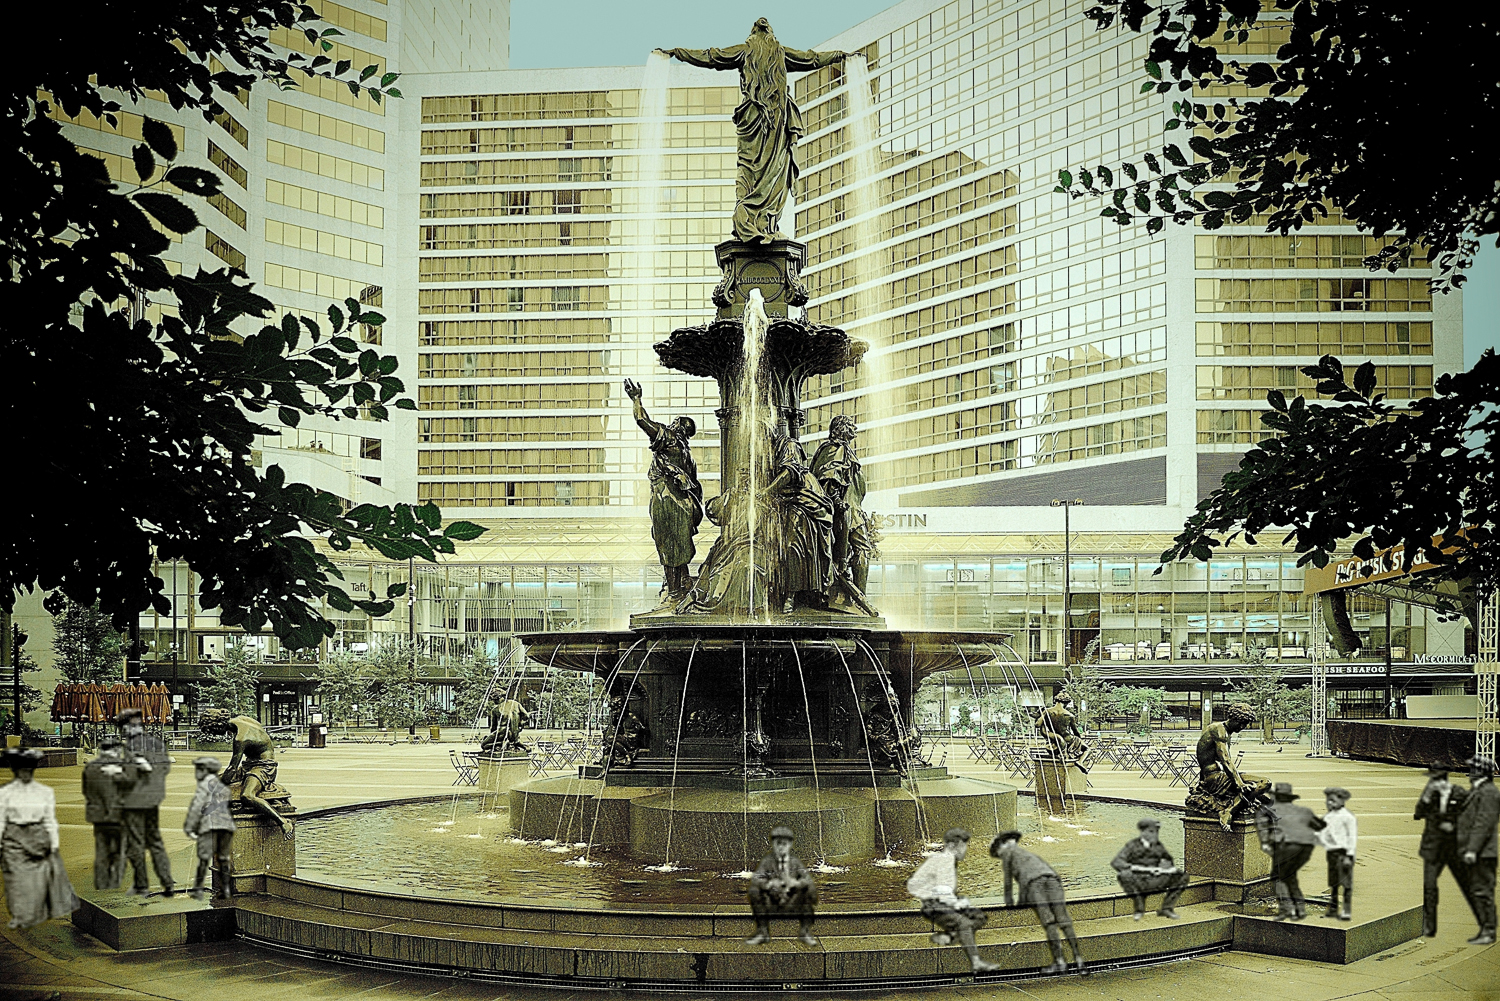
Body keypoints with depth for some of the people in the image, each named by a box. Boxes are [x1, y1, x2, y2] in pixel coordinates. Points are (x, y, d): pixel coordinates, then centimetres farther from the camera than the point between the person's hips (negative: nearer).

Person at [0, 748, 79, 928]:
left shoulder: (45, 792, 4)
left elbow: (50, 820, 7)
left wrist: (54, 846, 4)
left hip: (39, 839, 1)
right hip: (15, 840, -1)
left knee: (40, 879, -2)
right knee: (18, 879, 0)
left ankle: (35, 915, 14)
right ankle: (20, 918, 14)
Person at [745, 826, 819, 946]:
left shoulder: (795, 862, 5)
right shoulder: (767, 861, 3)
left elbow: (808, 879, -10)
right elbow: (755, 878, -12)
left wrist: (796, 883, -32)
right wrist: (768, 884, -33)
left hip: (792, 905, 0)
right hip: (771, 905, 0)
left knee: (810, 890, -23)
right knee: (754, 891, -26)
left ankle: (805, 932, -12)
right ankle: (762, 932, -13)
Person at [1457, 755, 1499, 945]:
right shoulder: (1475, 791, 20)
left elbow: (1484, 823, -19)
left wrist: (1473, 850, -23)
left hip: (1482, 854, -10)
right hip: (1470, 853, 10)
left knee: (1482, 892, -6)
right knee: (1474, 893, 13)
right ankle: (1484, 930, 19)